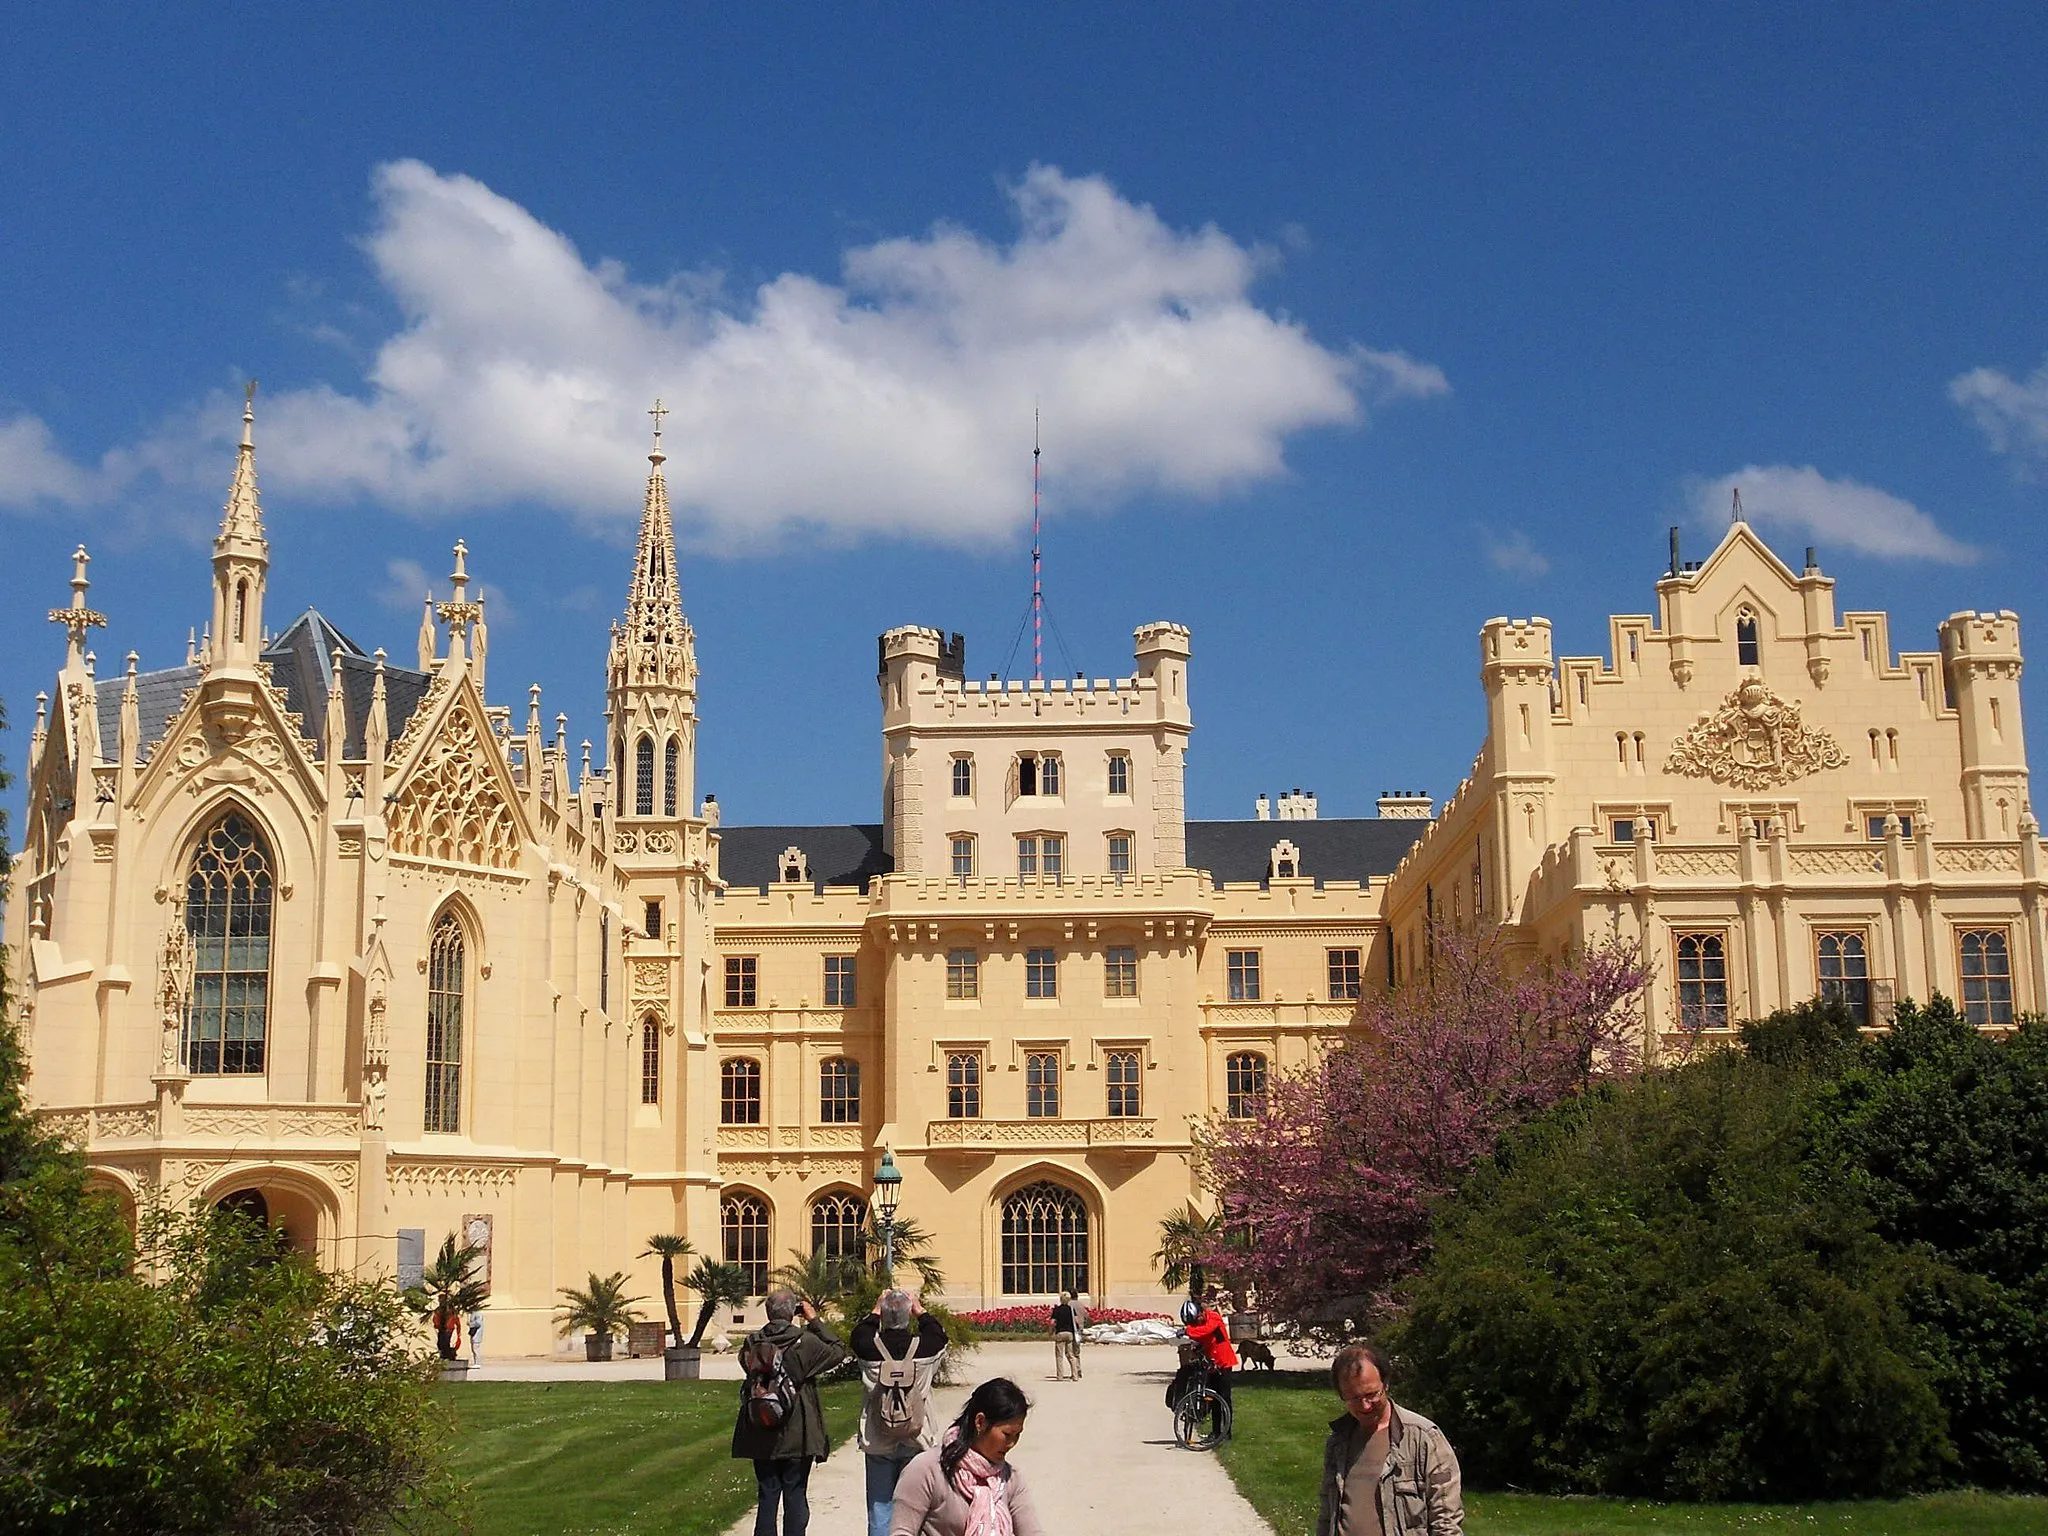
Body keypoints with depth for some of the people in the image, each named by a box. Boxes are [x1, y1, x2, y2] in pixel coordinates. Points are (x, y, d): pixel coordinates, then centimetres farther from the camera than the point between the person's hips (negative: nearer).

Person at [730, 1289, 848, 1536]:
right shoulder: (805, 1342, -14)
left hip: (761, 1436, 3)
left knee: (767, 1496, 12)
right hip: (797, 1437, -3)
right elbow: (838, 1351, -1)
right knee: (795, 1496, 6)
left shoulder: (752, 1343, -5)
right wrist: (814, 1321, 2)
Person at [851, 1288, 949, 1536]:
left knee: (879, 1507, 8)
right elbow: (939, 1334, 12)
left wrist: (876, 1311, 21)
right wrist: (920, 1311, 22)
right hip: (916, 1442, 0)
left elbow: (858, 1335, 13)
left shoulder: (869, 1347, -12)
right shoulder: (925, 1347, -12)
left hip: (878, 1443, 0)